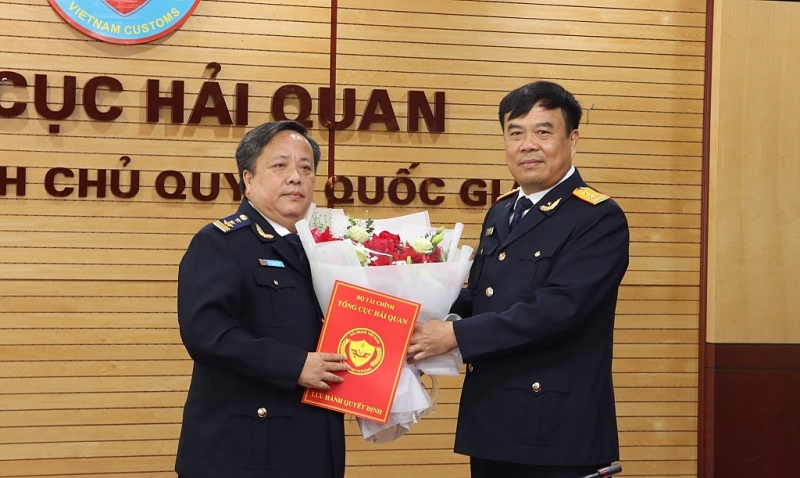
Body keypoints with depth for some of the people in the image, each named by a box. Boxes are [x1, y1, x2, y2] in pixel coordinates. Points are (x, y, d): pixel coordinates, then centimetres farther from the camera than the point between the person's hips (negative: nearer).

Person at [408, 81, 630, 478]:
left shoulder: (599, 219, -11)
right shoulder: (500, 213, 14)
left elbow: (555, 309, -22)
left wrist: (455, 335, -21)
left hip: (555, 431, -7)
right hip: (490, 421, 7)